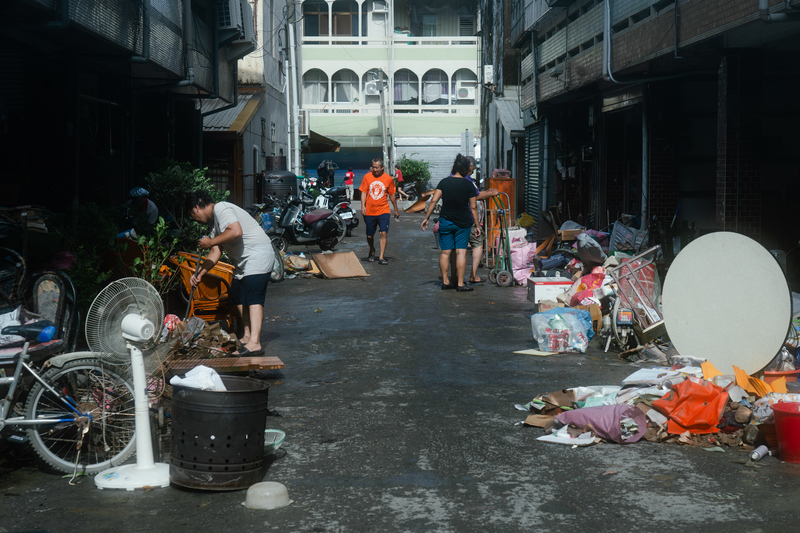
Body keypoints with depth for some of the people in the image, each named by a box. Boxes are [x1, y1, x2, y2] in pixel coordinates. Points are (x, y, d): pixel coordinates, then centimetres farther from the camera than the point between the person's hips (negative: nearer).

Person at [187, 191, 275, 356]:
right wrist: (200, 273, 11)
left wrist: (211, 242, -19)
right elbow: (216, 252, 18)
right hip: (245, 262, 12)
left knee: (253, 298, -20)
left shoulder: (221, 209, -13)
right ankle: (248, 335, 25)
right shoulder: (213, 220, 20)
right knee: (236, 294, 17)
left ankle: (254, 343, -30)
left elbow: (236, 231, -29)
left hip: (257, 255, -12)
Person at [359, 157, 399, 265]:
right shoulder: (367, 177, 0)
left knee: (383, 233, -14)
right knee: (370, 236, 9)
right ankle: (372, 252, 37)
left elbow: (392, 195, 10)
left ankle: (381, 257, -13)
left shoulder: (388, 179, 0)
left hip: (383, 211, -1)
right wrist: (363, 206, -12)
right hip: (369, 211, 1)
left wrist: (396, 210, 17)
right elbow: (363, 192, 2)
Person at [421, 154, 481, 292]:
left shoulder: (444, 182, -2)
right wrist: (477, 225, 5)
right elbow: (473, 207, -4)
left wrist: (426, 218, -1)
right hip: (463, 223, -2)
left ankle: (445, 281, 14)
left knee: (445, 252, 9)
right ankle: (460, 284, -3)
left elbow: (433, 200, -7)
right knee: (461, 252, -1)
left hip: (446, 222, 2)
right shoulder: (468, 185, -6)